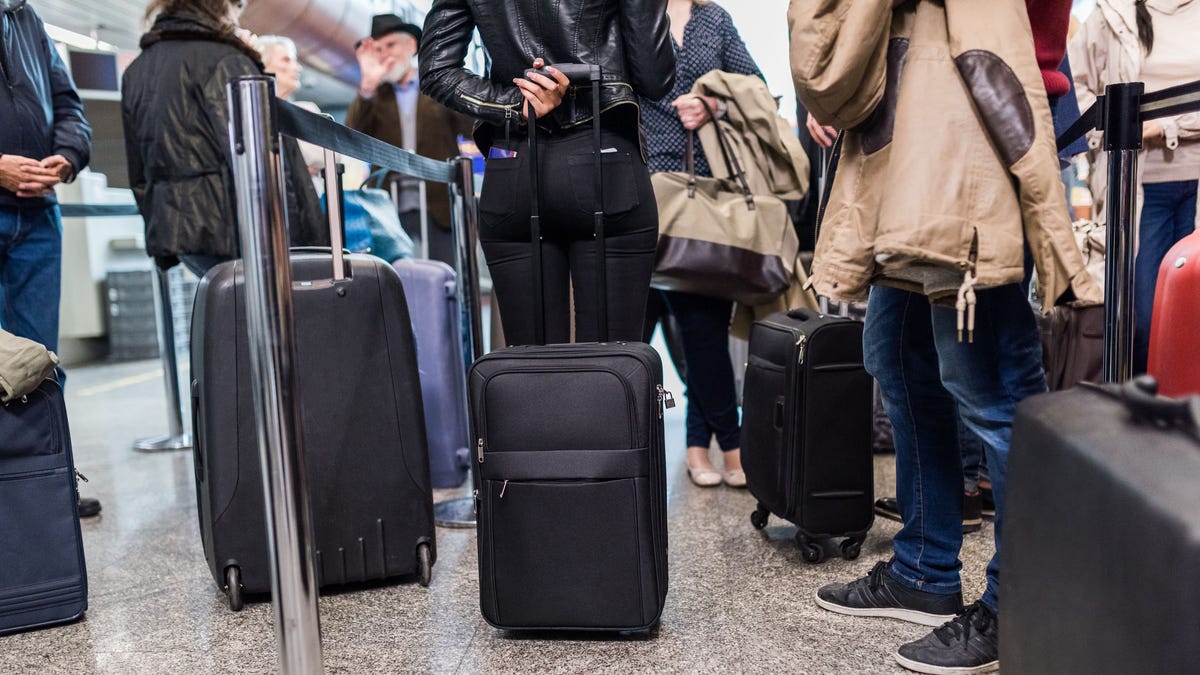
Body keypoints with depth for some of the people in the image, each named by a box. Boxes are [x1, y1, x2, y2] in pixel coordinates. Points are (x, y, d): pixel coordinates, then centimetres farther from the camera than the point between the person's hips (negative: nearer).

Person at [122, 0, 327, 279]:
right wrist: (308, 242, -14)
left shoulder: (135, 71, 19)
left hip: (173, 226, 8)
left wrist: (163, 242, 25)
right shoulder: (224, 60, -6)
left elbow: (139, 175, 20)